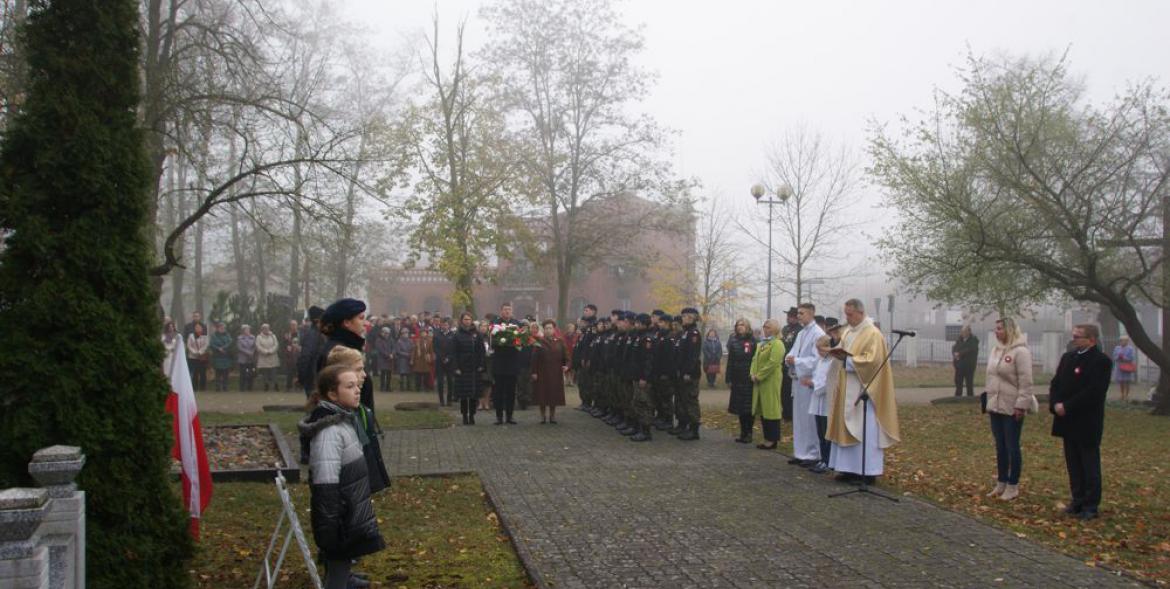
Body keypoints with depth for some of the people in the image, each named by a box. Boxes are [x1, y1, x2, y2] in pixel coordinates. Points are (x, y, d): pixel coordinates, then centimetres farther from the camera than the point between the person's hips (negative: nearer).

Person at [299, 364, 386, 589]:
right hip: (342, 524, -10)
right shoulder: (330, 431, -22)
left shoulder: (344, 421, 9)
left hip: (351, 518, 10)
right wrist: (331, 532, -26)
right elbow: (325, 486, -26)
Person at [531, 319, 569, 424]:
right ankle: (542, 415, 13)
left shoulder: (560, 342, 4)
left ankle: (552, 415, 15)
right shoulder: (539, 342, -1)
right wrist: (534, 372, -8)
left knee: (554, 394, 4)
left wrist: (566, 365, -14)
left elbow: (566, 356, 5)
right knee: (542, 394, 2)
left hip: (556, 373, 1)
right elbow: (534, 358, -2)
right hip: (542, 373, -1)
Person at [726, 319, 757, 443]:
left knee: (748, 407, -1)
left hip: (749, 378, -4)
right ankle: (743, 432, 14)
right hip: (737, 379, 4)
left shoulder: (753, 341, -2)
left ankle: (749, 433, 6)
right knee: (739, 407, 6)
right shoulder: (734, 341, 10)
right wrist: (728, 378, 7)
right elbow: (730, 361, 11)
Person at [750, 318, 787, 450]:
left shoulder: (777, 344, -11)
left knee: (771, 409, -4)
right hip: (759, 381, 9)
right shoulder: (762, 343, 19)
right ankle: (767, 438, 18)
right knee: (763, 410, 11)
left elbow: (773, 362, -21)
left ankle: (772, 440, 2)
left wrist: (759, 376, -17)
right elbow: (755, 359, 18)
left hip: (770, 382, -9)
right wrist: (753, 374, 1)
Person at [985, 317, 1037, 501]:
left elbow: (1026, 381, -17)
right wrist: (989, 401, 15)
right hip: (996, 407, 8)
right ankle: (1001, 484, 22)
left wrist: (1021, 405, -20)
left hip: (1012, 408, -8)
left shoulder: (1020, 351, -14)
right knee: (1000, 447, 14)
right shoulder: (996, 349, 11)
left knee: (1012, 447, 1)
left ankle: (1012, 486, 9)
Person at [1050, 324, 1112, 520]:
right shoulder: (1068, 357, 12)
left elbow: (1094, 391, -20)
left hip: (1087, 424, -7)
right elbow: (1055, 383, 10)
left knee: (1090, 465, 2)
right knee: (1073, 464, 12)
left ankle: (1091, 505, 8)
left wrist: (1067, 407, -19)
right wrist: (1055, 404, -7)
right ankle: (1078, 500, 21)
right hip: (1068, 422, 7)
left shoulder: (1101, 361, -11)